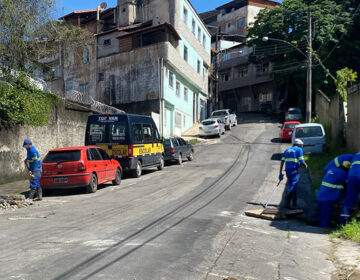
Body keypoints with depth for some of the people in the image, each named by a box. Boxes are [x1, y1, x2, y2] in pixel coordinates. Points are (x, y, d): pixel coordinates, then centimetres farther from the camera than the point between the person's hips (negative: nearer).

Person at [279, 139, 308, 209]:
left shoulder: (287, 150, 19)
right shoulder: (299, 150, 3)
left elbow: (282, 162, 13)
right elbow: (301, 161, -7)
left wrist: (280, 173, 14)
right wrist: (306, 165, 15)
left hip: (287, 171, 6)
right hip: (294, 171, -6)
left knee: (292, 187, 16)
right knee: (292, 187, -10)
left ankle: (293, 204, 21)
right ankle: (287, 203, -22)